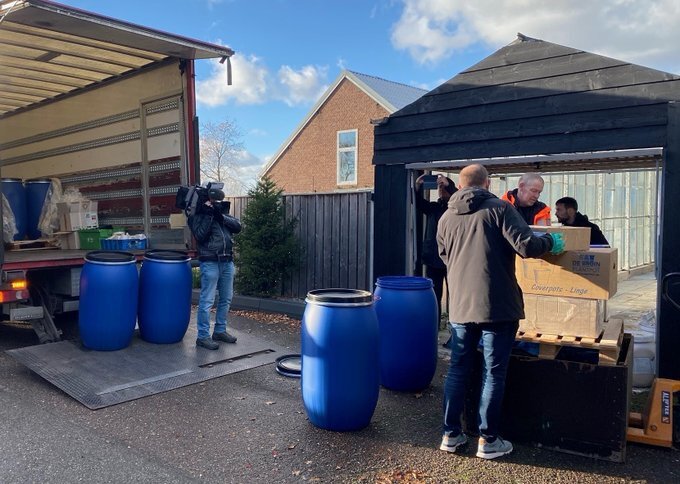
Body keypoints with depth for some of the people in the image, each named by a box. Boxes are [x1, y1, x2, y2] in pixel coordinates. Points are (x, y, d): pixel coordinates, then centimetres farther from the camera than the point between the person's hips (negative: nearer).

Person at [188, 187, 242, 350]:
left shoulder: (223, 214, 17)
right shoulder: (197, 216, 0)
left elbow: (238, 226, 3)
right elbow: (200, 235, -15)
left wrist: (221, 216, -8)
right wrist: (208, 215, -14)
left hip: (228, 262, 6)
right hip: (210, 263, -6)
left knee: (226, 299, 13)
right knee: (207, 301, -5)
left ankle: (220, 331, 26)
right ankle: (203, 337, 2)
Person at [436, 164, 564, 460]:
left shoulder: (446, 218, 10)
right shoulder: (499, 208, -6)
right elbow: (527, 246, -15)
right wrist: (551, 242, 5)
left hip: (459, 306, 5)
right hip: (497, 305, -4)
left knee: (458, 369, 14)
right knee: (494, 373, 6)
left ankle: (451, 434, 22)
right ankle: (488, 440, 16)